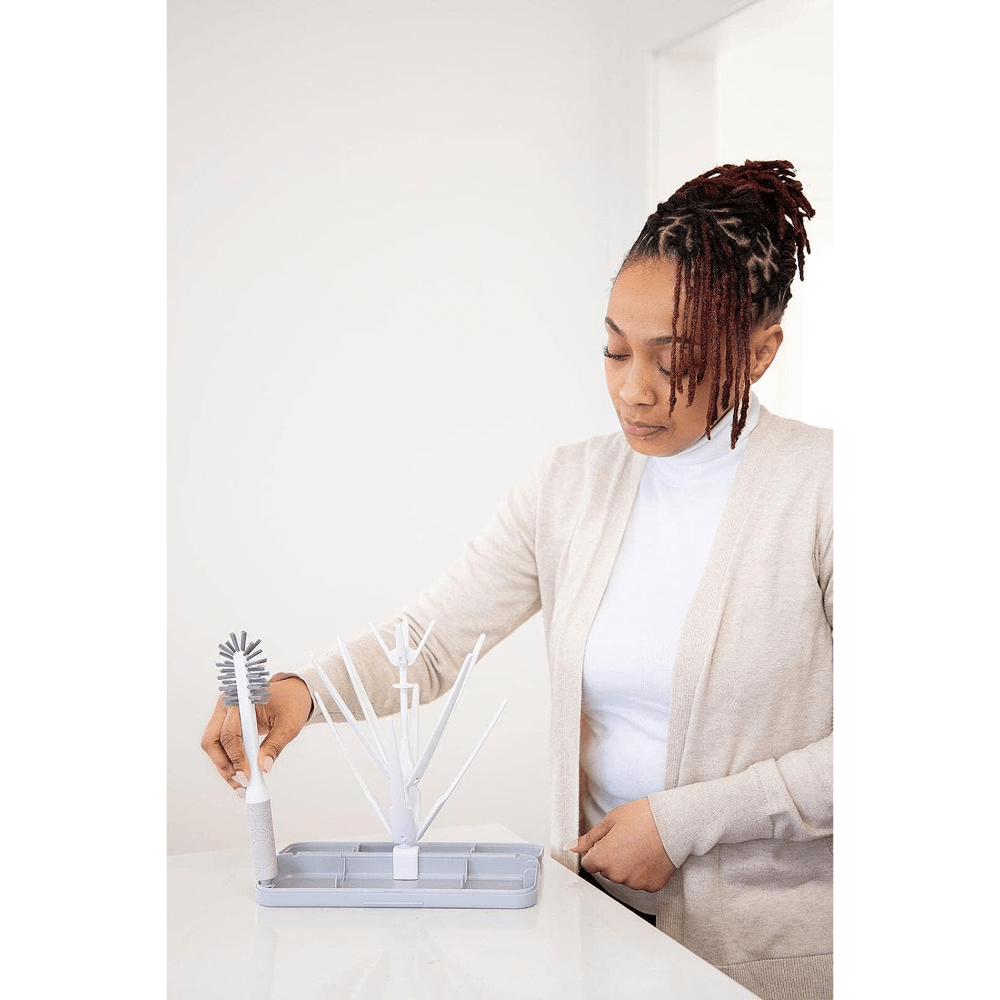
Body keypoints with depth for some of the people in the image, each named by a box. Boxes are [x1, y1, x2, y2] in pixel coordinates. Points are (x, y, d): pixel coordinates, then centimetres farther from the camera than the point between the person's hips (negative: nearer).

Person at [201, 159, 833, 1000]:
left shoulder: (818, 488, -14)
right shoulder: (574, 485, 1)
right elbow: (432, 638, -1)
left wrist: (682, 819, -16)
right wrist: (303, 690, -20)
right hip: (599, 908, 4)